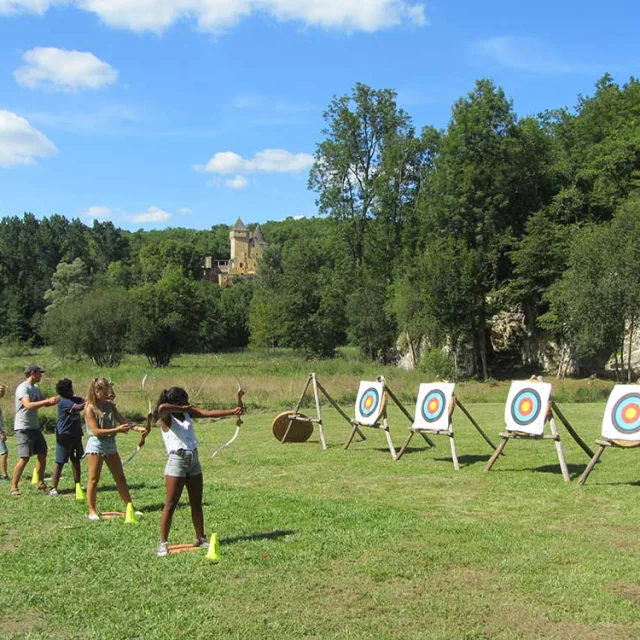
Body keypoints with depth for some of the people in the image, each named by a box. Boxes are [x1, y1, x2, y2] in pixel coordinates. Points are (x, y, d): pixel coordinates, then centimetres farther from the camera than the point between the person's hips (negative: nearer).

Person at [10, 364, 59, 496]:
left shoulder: (36, 388, 12)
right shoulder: (23, 388, -15)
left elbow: (45, 403, 22)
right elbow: (28, 405, -31)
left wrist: (57, 400, 3)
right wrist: (48, 401, -34)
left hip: (35, 427, 9)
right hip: (23, 428, -9)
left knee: (42, 454, 11)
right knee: (24, 458, -12)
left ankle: (40, 483, 23)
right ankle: (14, 487, -3)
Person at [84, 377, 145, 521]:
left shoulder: (110, 405, 6)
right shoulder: (90, 408, -12)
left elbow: (122, 421, 2)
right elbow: (96, 431, -18)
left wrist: (137, 428, -14)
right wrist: (117, 429, -24)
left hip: (110, 444, 6)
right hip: (96, 445, -6)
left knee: (120, 478, 10)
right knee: (94, 479, 1)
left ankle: (130, 508, 18)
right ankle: (92, 511, 10)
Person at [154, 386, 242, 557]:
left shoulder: (188, 412, 10)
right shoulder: (166, 418, -9)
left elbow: (209, 413, 6)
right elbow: (161, 408, -32)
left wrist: (232, 411, 1)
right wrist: (182, 409, -21)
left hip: (193, 460, 7)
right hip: (177, 461, -7)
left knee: (197, 503, 13)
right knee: (171, 504, -4)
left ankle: (201, 538, 23)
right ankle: (163, 542, 2)